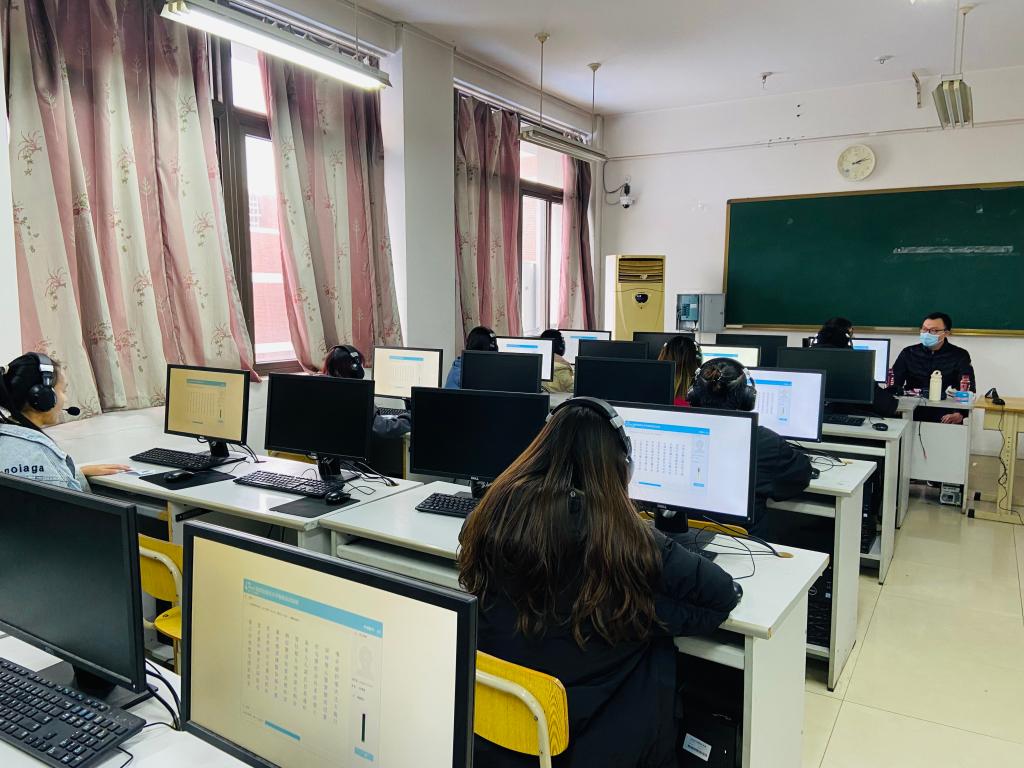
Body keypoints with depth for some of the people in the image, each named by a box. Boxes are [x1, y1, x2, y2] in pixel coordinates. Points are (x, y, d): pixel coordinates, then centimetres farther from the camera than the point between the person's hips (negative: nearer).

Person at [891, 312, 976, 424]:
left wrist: (960, 414, -22)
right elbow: (894, 383, 4)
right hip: (912, 413, 1)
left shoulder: (960, 356, 7)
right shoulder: (909, 353, 11)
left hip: (944, 416, -1)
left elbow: (968, 389, -3)